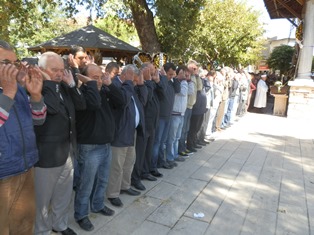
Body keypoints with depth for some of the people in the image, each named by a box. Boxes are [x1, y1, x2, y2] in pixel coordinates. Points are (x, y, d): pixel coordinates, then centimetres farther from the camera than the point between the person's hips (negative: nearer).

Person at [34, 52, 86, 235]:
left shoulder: (64, 86, 8)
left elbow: (82, 105, 3)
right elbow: (53, 108, -33)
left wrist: (71, 84, -5)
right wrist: (48, 82, -23)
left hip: (67, 151, 8)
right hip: (47, 154, -7)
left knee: (64, 194, 22)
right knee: (42, 198, 12)